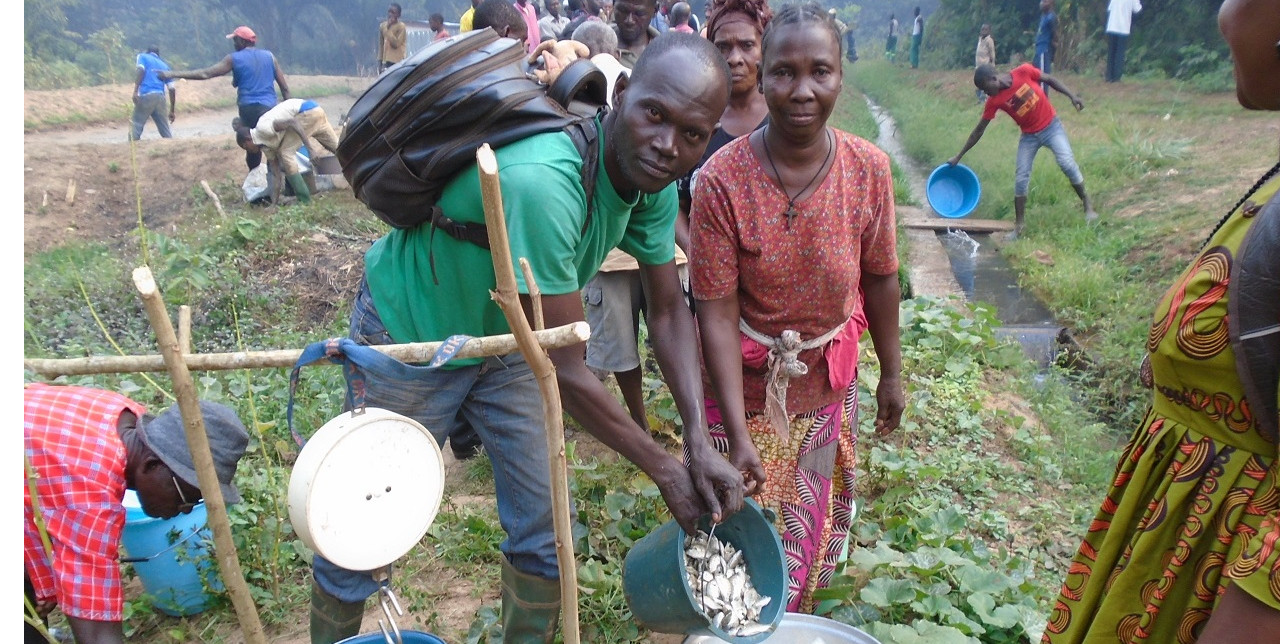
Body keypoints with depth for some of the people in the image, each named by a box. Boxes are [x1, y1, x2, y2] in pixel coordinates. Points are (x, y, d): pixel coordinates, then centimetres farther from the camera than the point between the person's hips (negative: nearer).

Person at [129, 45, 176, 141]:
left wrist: (135, 91, -16)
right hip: (160, 97, 4)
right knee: (165, 130, 9)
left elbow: (141, 71, -7)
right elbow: (172, 89, 19)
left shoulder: (143, 56, 16)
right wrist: (172, 110, 23)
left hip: (146, 96, -4)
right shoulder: (164, 65, 26)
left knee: (135, 128, -5)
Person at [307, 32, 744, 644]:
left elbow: (669, 310, -5)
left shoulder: (655, 181, -15)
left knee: (545, 529, 10)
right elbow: (565, 369, -35)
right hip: (408, 334, -6)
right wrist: (665, 469, -22)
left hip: (507, 338, 7)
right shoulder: (541, 181, -41)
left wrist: (701, 442, -17)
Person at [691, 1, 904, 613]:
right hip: (746, 386, -3)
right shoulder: (722, 178, -23)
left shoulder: (869, 168, -12)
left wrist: (891, 374, 9)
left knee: (816, 536, 21)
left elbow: (880, 279, 1)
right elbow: (717, 311, -22)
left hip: (829, 386, 3)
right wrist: (737, 433, -24)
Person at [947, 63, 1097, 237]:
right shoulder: (994, 101, -14)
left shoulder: (1024, 71, -20)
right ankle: (1018, 226, 4)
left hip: (1052, 126, -2)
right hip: (1029, 136, 2)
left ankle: (1087, 204, 1)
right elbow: (979, 131, -7)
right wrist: (959, 156, -6)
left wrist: (1072, 96, -9)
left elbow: (1050, 80, -3)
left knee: (1067, 163, -18)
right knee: (1021, 179, -5)